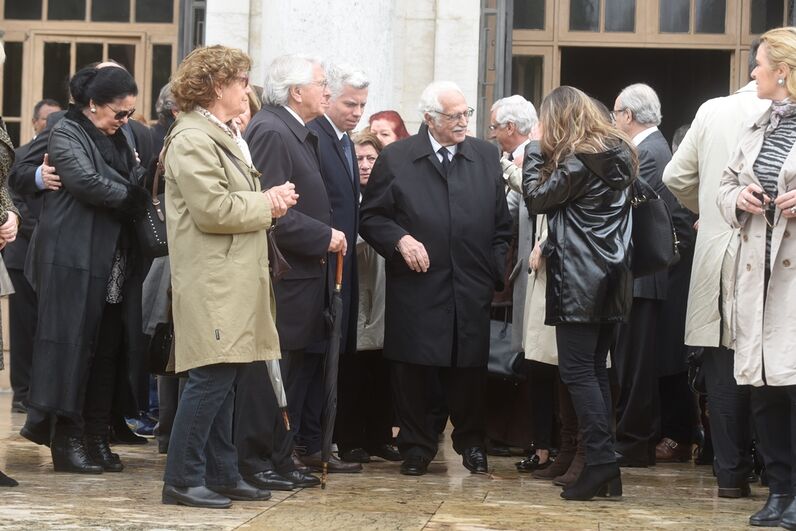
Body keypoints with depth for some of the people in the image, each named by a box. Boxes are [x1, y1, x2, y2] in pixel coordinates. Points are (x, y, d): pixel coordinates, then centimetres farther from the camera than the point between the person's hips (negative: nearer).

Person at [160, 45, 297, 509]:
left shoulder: (227, 135, 20)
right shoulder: (193, 139, -13)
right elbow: (212, 209, -20)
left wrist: (270, 199, 11)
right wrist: (267, 205, -9)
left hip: (237, 276, 10)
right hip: (214, 282, -10)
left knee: (224, 380, 12)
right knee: (211, 379, -11)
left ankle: (222, 475, 16)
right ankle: (183, 479, -6)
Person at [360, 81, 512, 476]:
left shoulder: (486, 157, 10)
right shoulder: (396, 158, 3)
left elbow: (501, 223, 13)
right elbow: (371, 217, 4)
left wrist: (494, 272, 5)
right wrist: (400, 239, -13)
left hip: (471, 290, 2)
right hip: (416, 290, -2)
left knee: (469, 368, 4)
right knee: (414, 369, 0)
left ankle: (471, 443, 22)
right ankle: (417, 446, 13)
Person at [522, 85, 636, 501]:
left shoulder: (577, 161, -13)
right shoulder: (619, 153, 13)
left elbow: (537, 199, -6)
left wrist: (534, 151, 2)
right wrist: (550, 244, 17)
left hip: (579, 279, -8)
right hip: (611, 276, 8)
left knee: (577, 370, -7)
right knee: (595, 370, 11)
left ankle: (600, 460, -14)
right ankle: (604, 469, 9)